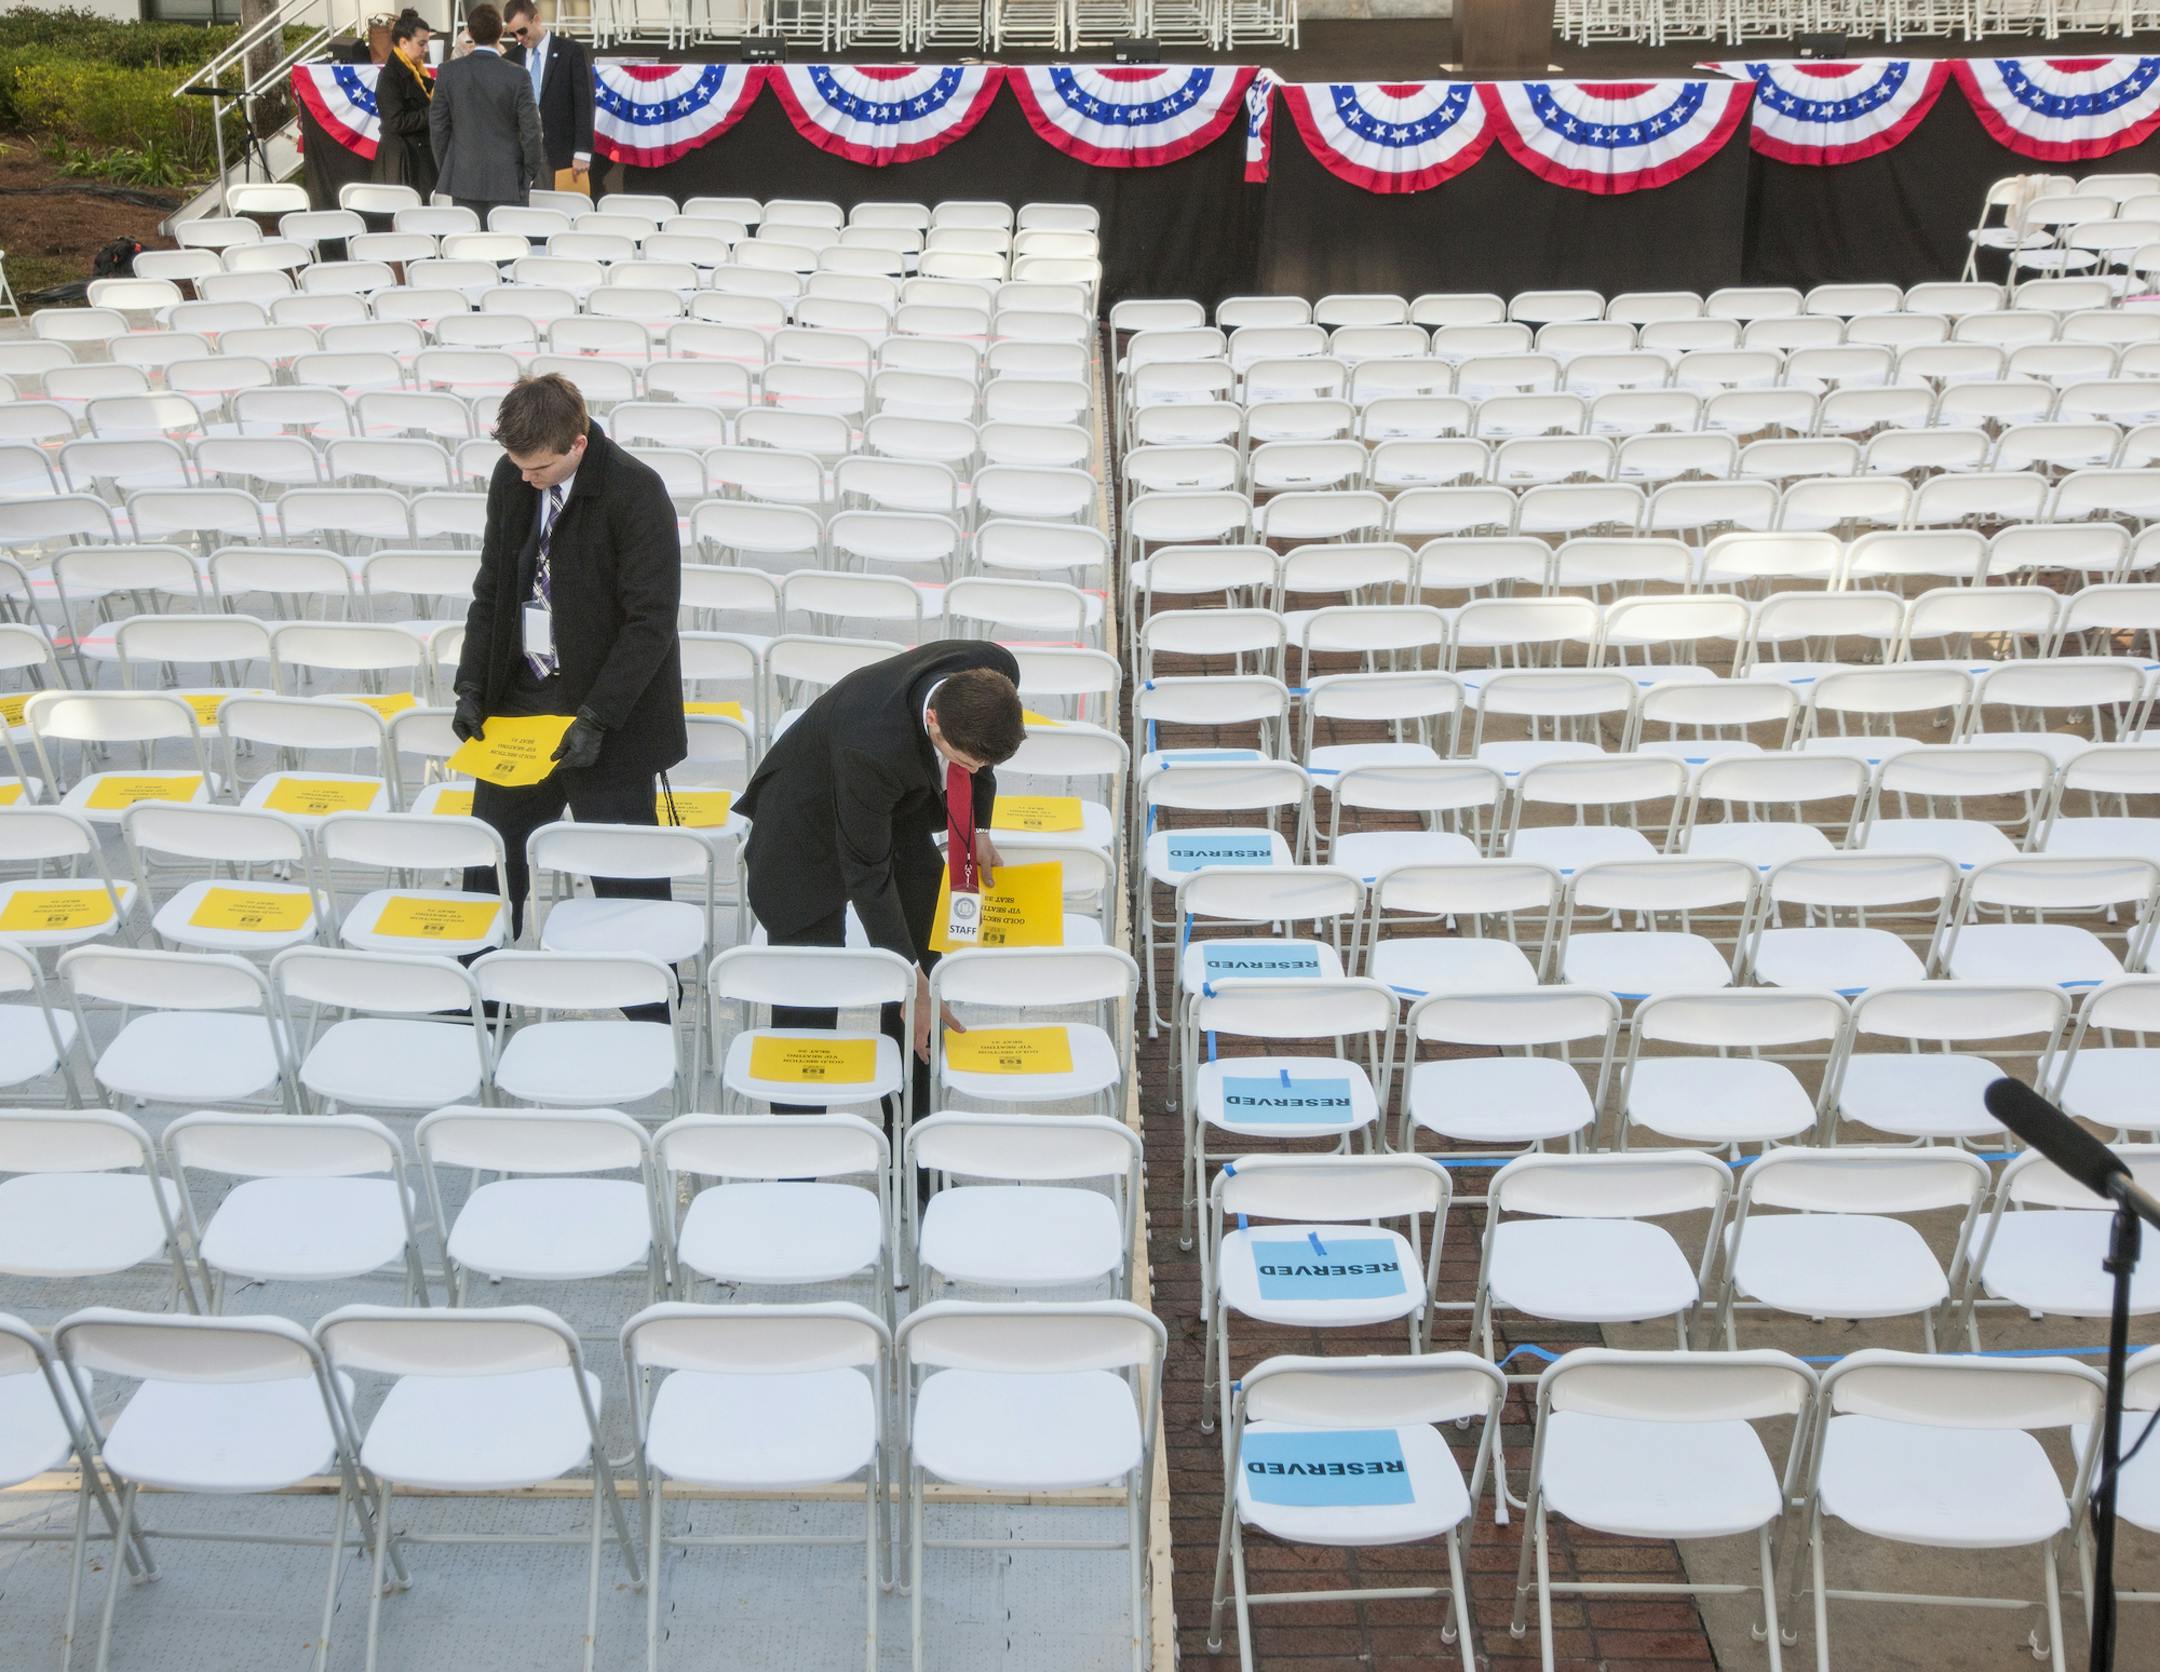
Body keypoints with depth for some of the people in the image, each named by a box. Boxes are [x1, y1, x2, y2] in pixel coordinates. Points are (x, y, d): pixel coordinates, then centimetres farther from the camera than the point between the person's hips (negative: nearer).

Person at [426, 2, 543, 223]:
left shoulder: (448, 72, -2)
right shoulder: (517, 76, -10)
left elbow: (438, 125, 3)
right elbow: (530, 129, -7)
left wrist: (444, 170, 14)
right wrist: (531, 173, 6)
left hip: (462, 178, 2)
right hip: (506, 180, -2)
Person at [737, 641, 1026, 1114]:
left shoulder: (995, 671, -27)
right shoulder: (872, 745, -43)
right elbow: (867, 871, -30)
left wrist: (978, 828, 0)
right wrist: (910, 976, -26)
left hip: (899, 811, 6)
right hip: (809, 823, -6)